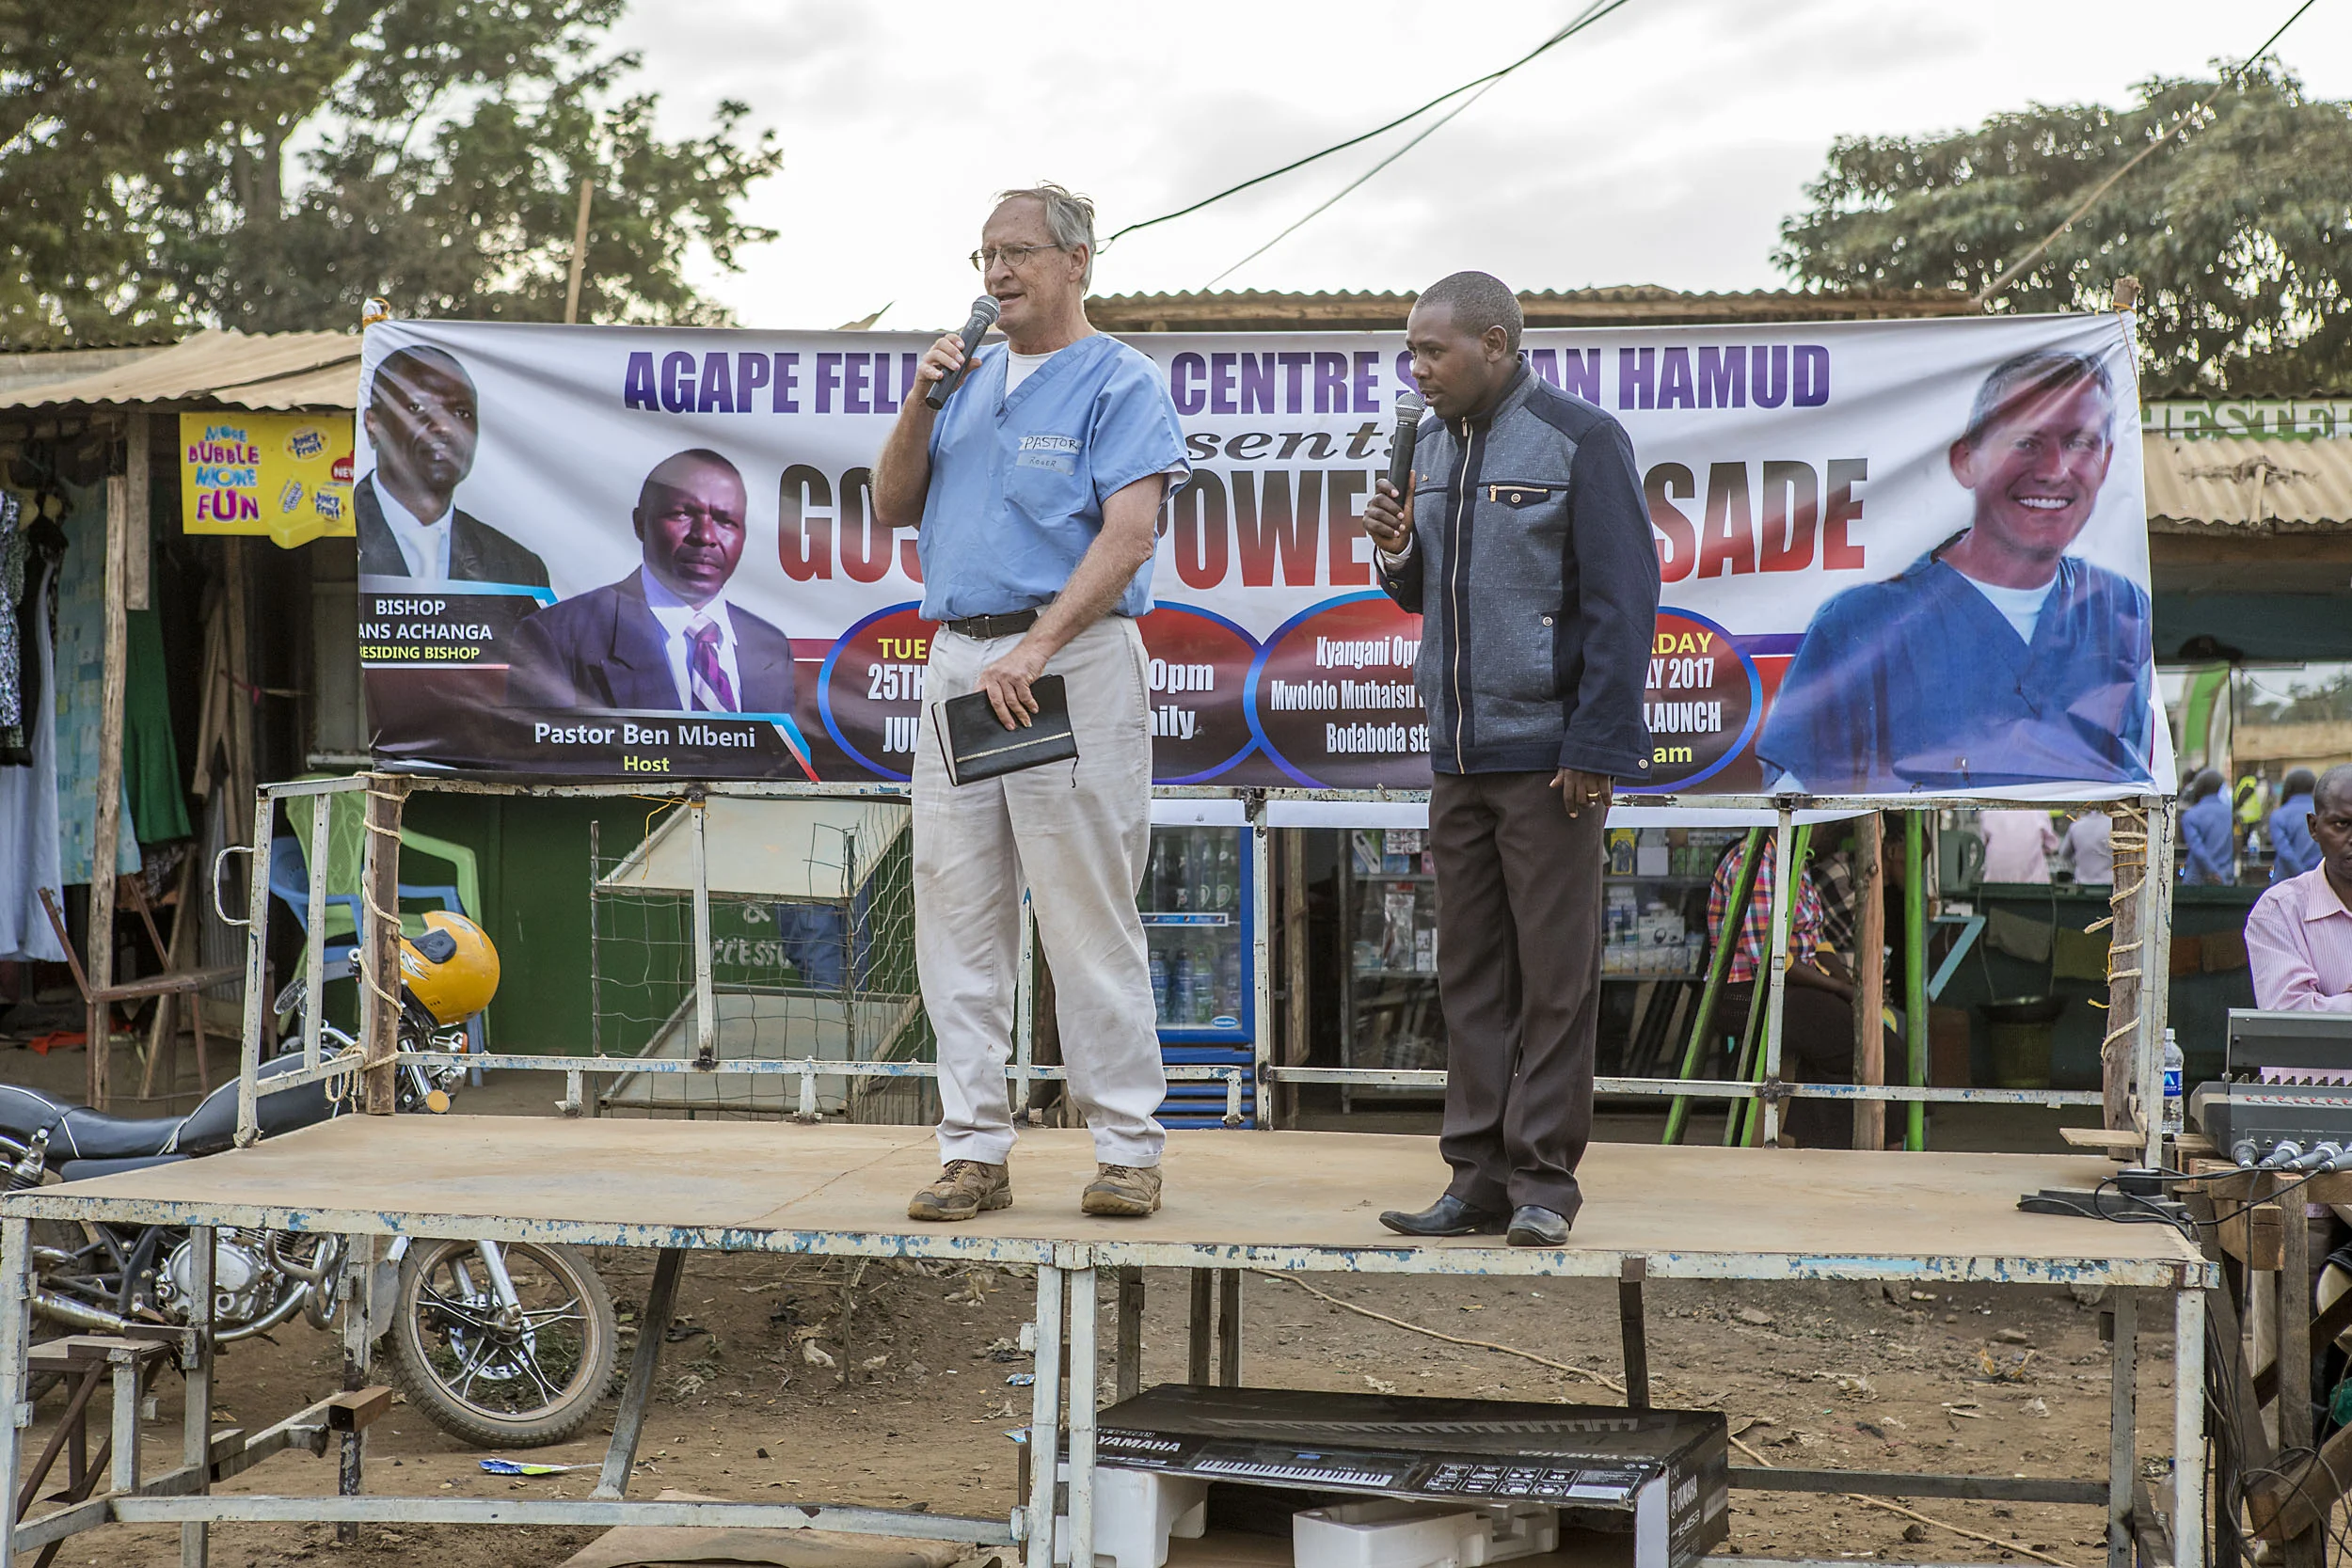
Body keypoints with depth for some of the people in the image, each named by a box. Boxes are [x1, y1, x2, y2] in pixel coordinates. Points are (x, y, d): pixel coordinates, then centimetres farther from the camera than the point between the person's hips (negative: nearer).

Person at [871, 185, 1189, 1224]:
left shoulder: (1119, 385, -2)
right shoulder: (971, 383, 19)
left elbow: (1128, 537, -13)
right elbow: (894, 508, 17)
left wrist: (1035, 650, -22)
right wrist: (921, 402, 2)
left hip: (1071, 660, -6)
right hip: (957, 661, 7)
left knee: (1089, 914, -6)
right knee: (956, 912, 4)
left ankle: (1126, 1146, 1)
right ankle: (974, 1148, 9)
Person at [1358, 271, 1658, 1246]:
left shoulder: (1578, 440, -7)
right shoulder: (1434, 444, 14)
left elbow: (1621, 600, -10)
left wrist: (1597, 746, -15)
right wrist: (1401, 554, 0)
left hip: (1547, 757, -7)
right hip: (1458, 755, 7)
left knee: (1554, 974, -1)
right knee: (1470, 974, 9)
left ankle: (1543, 1178, 5)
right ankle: (1480, 1176, 15)